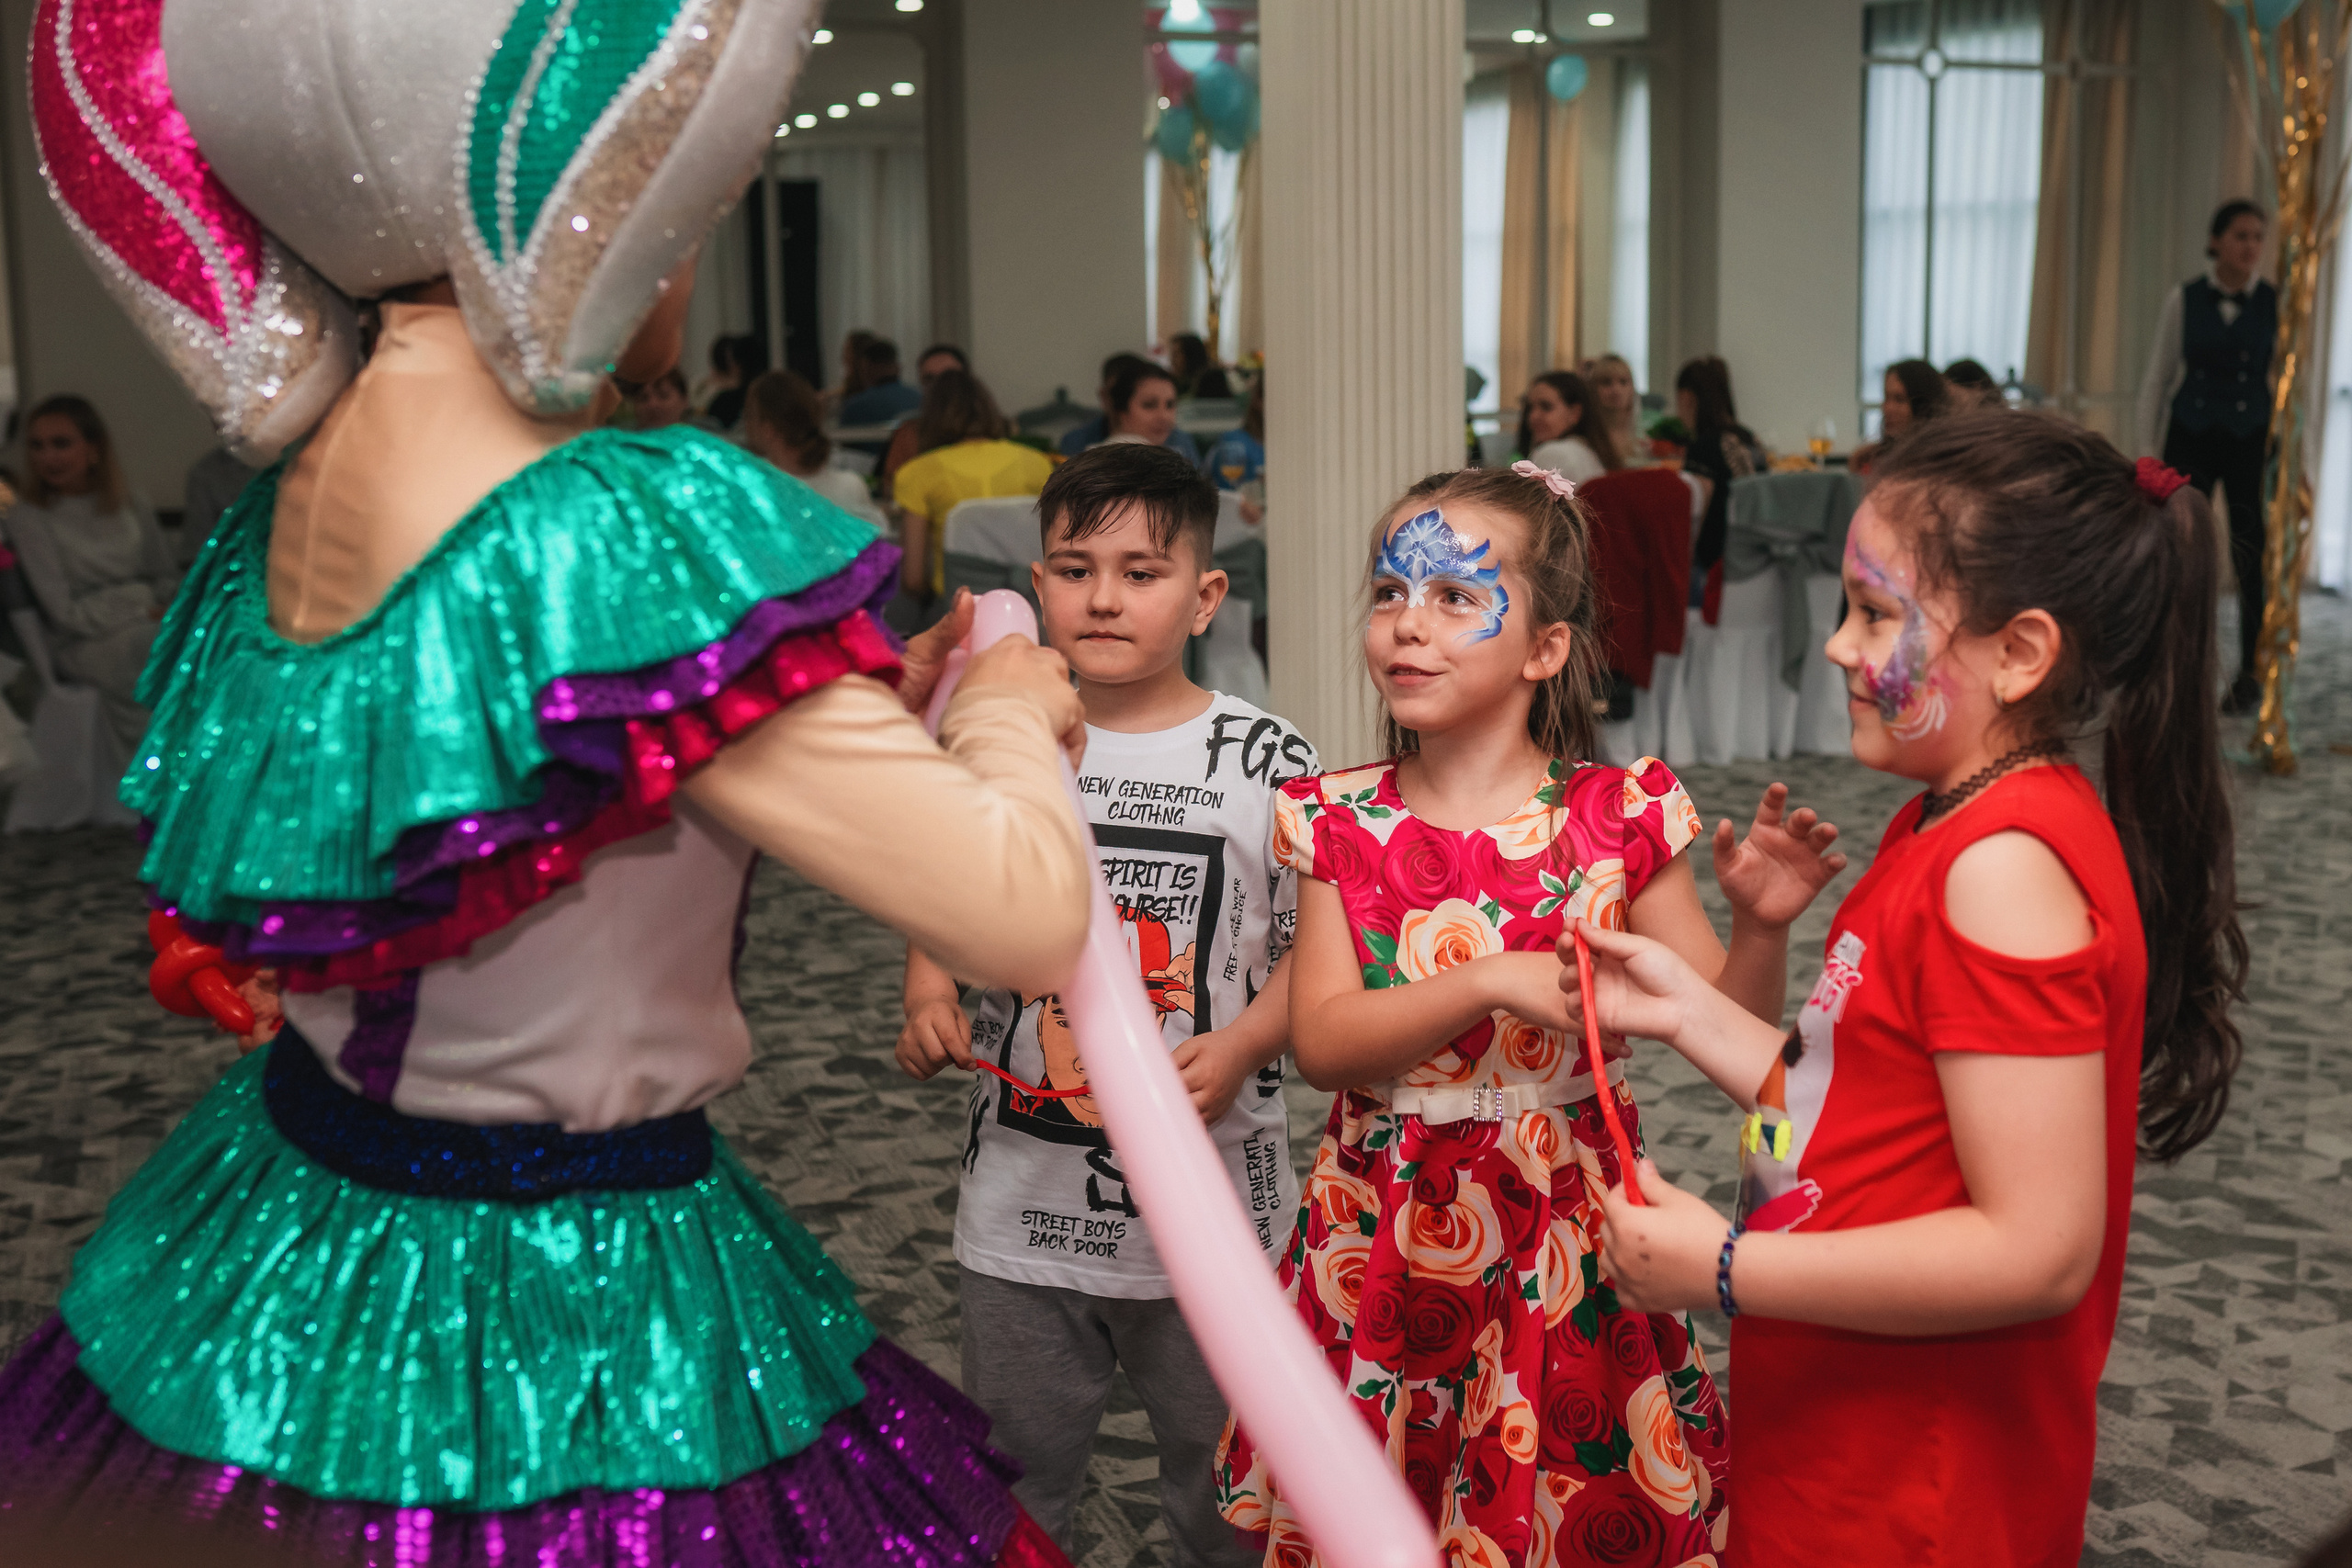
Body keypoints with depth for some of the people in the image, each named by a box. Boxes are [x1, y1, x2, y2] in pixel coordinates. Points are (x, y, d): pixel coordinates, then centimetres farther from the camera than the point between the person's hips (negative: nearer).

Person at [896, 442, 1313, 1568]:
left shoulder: (1267, 762, -8)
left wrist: (1238, 1049, -20)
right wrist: (928, 996, -8)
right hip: (1023, 1203, 3)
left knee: (1222, 1472, 16)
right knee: (1013, 1475, 19)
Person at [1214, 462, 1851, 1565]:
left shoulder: (1619, 818, -6)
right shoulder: (1340, 823, -2)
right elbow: (1320, 1044, -12)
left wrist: (1760, 927, -22)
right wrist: (1494, 981, -24)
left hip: (1566, 1247, -1)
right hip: (1385, 1253, 1)